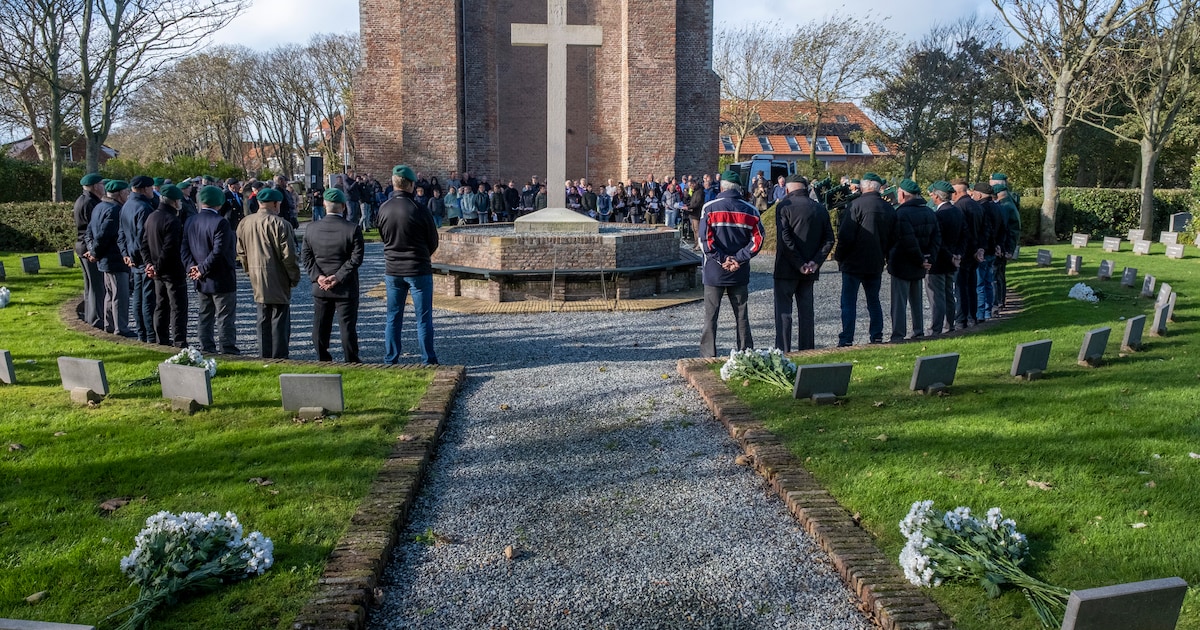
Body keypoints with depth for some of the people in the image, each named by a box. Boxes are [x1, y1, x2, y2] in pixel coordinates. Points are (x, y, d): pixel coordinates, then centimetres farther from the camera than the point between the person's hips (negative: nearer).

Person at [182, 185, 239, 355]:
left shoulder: (190, 222, 7)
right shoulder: (221, 223, -17)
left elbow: (185, 248, 4)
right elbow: (219, 252, -23)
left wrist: (192, 266, -6)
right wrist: (203, 269, -15)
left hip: (201, 282, 7)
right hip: (221, 280, -7)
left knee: (204, 317, 15)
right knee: (225, 318, -1)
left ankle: (207, 350, 20)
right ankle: (228, 351, 1)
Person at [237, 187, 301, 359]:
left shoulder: (244, 223, 7)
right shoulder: (280, 224, -14)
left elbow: (241, 252, 15)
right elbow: (288, 255, -15)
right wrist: (294, 277, -3)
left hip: (257, 280, 7)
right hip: (277, 280, -6)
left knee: (263, 319, 14)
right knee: (279, 320, 0)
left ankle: (264, 357, 19)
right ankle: (278, 358, 2)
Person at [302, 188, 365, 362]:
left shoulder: (311, 229, 0)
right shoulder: (353, 229, -12)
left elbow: (306, 256, 0)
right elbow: (356, 258, -15)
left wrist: (317, 276, -6)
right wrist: (338, 277, -13)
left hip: (320, 289, 3)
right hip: (346, 289, -3)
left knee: (320, 327, 13)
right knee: (347, 327, 3)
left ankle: (323, 361, 21)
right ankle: (351, 362, 8)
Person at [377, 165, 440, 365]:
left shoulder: (383, 210, -2)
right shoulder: (419, 211, -14)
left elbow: (383, 237, 11)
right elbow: (433, 242, -4)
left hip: (392, 270, 4)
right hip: (418, 270, -4)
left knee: (393, 317, 13)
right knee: (423, 317, 4)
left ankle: (390, 360, 16)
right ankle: (428, 360, 7)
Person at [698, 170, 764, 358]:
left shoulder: (710, 208, -6)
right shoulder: (750, 211, 2)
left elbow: (705, 239, -13)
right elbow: (757, 240, -5)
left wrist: (722, 259, -10)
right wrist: (738, 259, -7)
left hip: (714, 272, -2)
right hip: (740, 273, 2)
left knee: (710, 316, 5)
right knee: (742, 316, 11)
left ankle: (708, 356, 6)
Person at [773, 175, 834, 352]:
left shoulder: (784, 206, -8)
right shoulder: (820, 209, 9)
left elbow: (784, 238, -17)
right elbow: (829, 240, 5)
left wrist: (799, 264, -14)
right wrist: (815, 262, -3)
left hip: (786, 269, -5)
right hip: (810, 271, 5)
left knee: (783, 312, -1)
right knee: (806, 312, 12)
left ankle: (782, 353, -4)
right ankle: (807, 352, 16)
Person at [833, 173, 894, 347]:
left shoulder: (857, 205, -13)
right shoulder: (889, 209, 6)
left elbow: (845, 236, -16)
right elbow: (892, 239, 12)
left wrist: (839, 256, -4)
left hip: (854, 262, -6)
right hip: (876, 264, 6)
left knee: (849, 302, -2)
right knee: (874, 301, 16)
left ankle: (846, 340, -5)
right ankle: (877, 337, 18)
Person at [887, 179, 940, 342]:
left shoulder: (902, 213, -19)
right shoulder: (929, 212, 8)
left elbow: (908, 242, -24)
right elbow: (936, 239, 7)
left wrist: (920, 260, -13)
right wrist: (929, 260, 1)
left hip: (902, 265, -8)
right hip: (918, 267, 8)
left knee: (899, 301, -3)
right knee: (917, 301, 18)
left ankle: (898, 335, -3)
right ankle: (919, 333, 24)